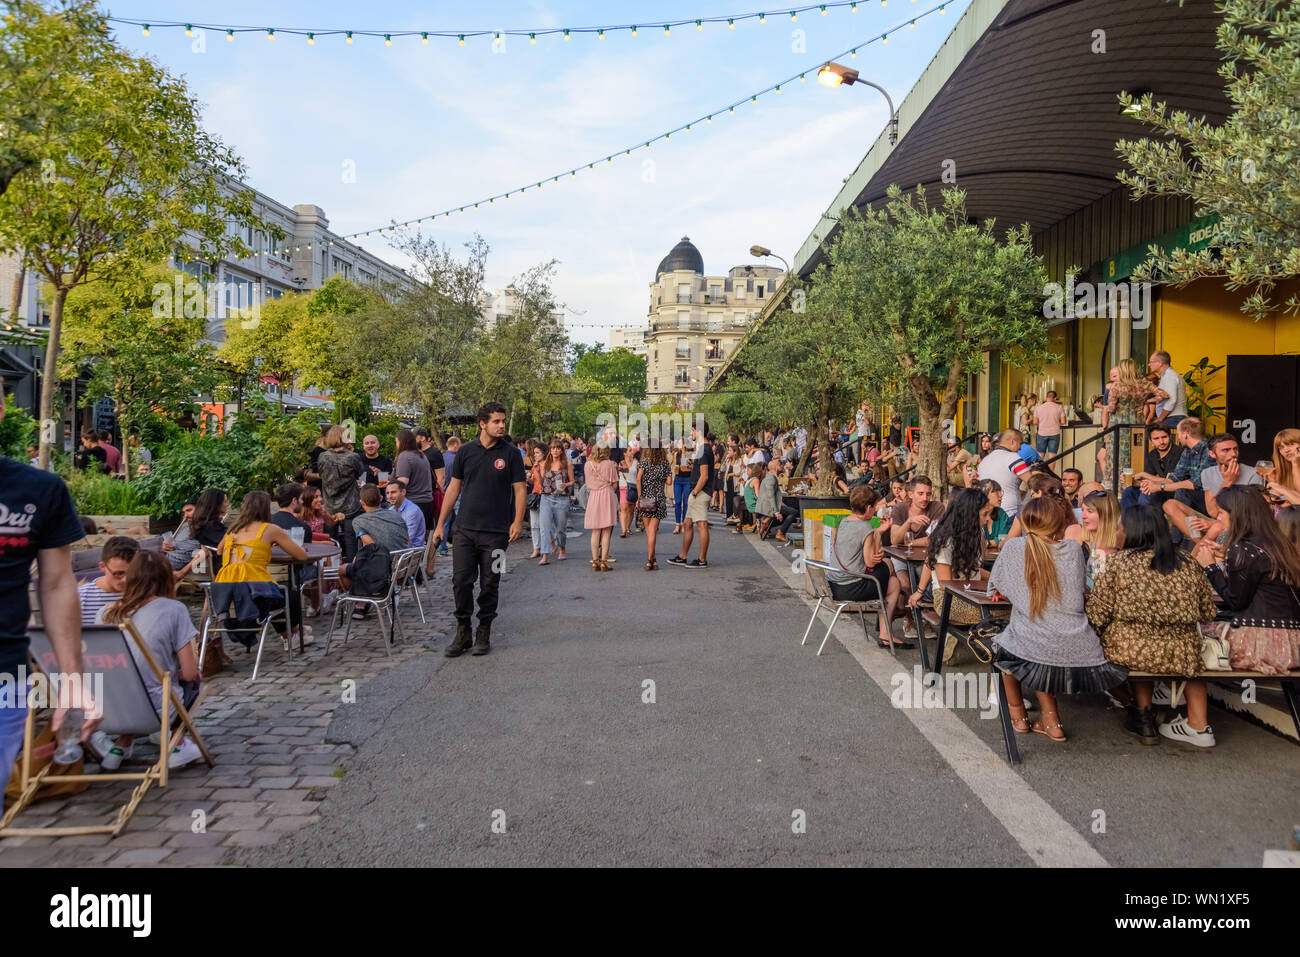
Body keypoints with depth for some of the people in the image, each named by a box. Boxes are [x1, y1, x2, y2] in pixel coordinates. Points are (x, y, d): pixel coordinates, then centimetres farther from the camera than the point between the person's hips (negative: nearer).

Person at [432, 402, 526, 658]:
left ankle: (484, 633, 19)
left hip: (496, 532, -2)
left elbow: (520, 489, -1)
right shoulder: (465, 452, 6)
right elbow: (454, 487, 9)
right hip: (465, 530, 2)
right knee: (461, 581, -1)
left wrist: (518, 522, -15)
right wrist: (440, 524, 7)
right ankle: (463, 632, 14)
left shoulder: (510, 455, 0)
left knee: (489, 584, 5)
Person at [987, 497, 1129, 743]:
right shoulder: (1073, 550, 1)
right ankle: (1051, 720, 27)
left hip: (1036, 652, -3)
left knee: (1005, 644, 30)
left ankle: (1018, 716, 33)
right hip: (1080, 654, 3)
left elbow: (995, 584, 8)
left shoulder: (1013, 547, -5)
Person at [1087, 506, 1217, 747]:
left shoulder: (1118, 562, -4)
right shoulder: (1189, 564, 6)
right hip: (1181, 656, 3)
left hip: (1128, 653, -2)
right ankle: (1199, 724, 30)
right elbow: (1208, 613, 15)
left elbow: (1096, 615, -6)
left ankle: (1143, 714, 29)